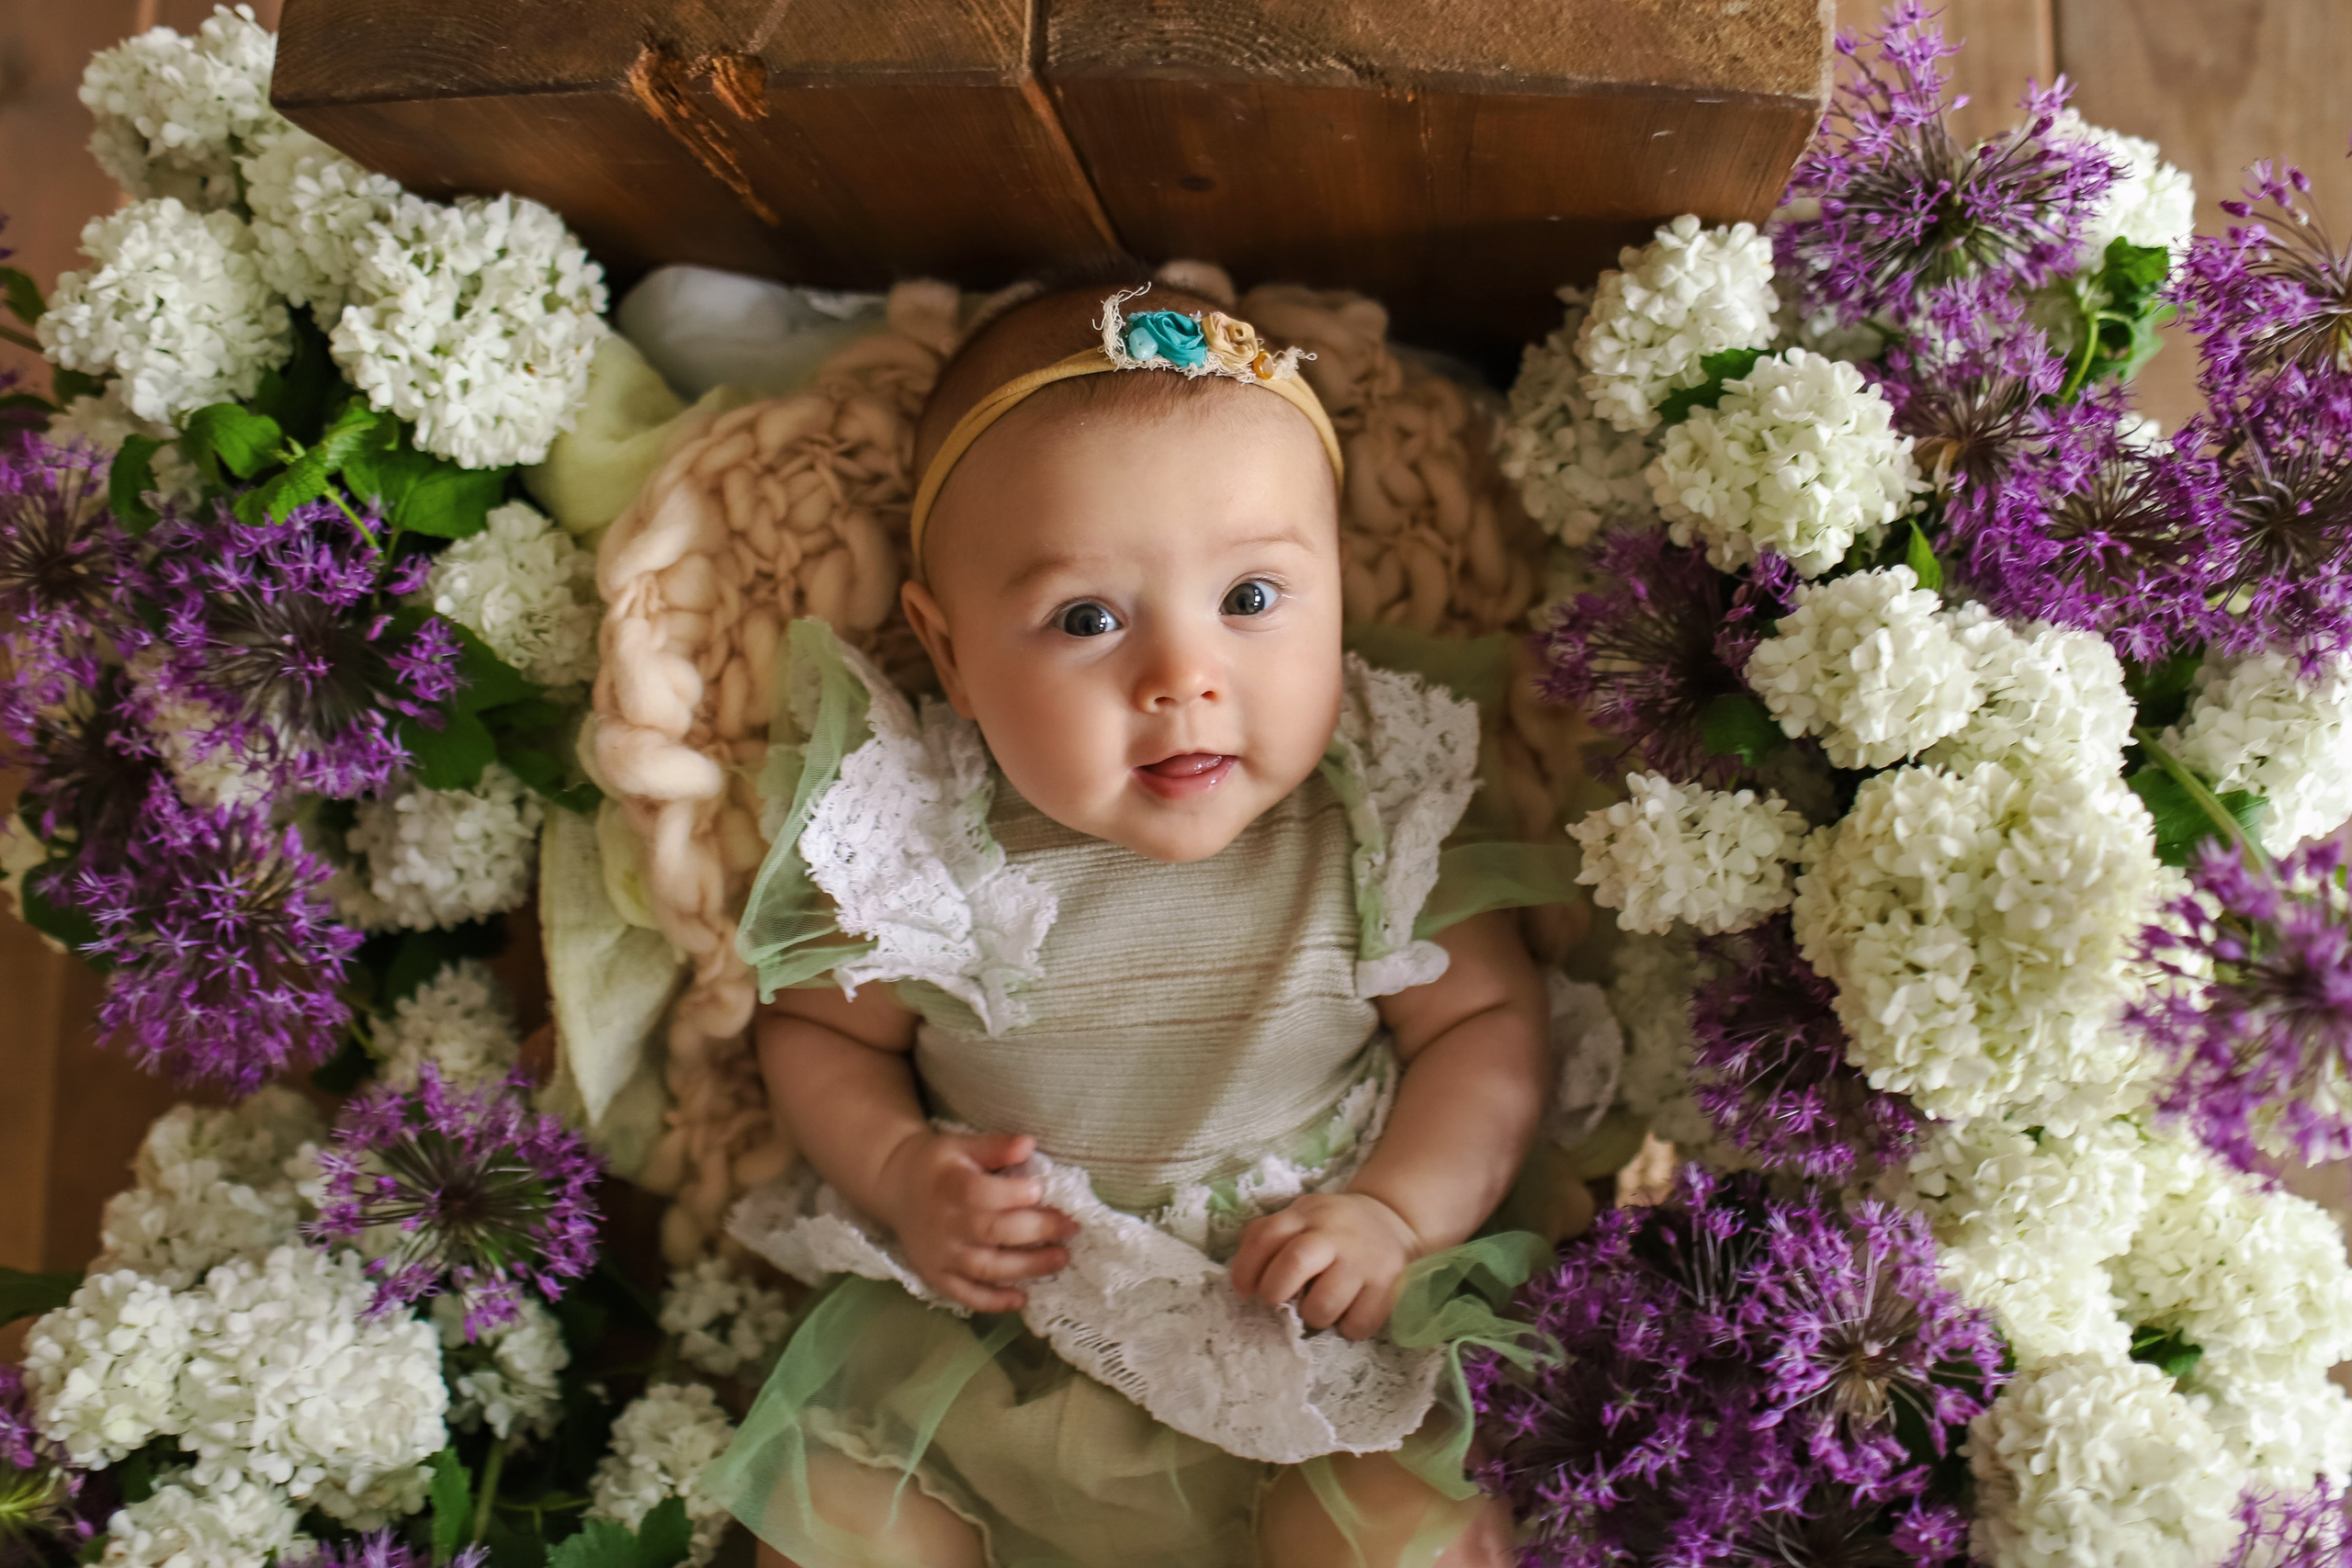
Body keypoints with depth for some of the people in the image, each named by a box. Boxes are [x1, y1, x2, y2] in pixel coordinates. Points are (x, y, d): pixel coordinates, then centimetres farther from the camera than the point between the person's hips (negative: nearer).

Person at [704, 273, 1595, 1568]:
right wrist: (900, 1174, -15)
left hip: (1308, 1319, -1)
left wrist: (1399, 1209, -18)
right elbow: (819, 1029, 2)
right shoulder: (914, 842, -14)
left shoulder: (1379, 823, -15)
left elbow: (1487, 1021, -4)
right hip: (975, 1322, 2)